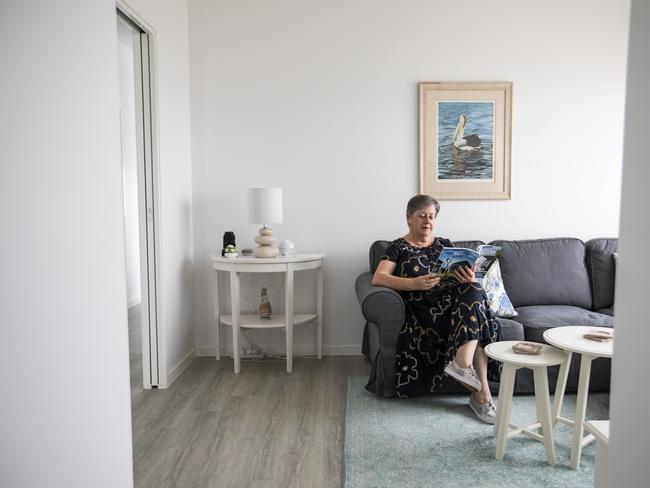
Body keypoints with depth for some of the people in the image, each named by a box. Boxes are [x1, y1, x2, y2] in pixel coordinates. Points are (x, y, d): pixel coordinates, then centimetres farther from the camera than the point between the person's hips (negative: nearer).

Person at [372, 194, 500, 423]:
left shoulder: (445, 245, 24)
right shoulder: (398, 247, 12)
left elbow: (466, 279, 14)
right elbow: (378, 278, -4)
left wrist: (470, 279, -14)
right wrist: (414, 284, -21)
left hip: (454, 303, 4)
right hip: (423, 310, -3)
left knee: (473, 292, -32)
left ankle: (463, 361, -40)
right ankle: (483, 393, -29)